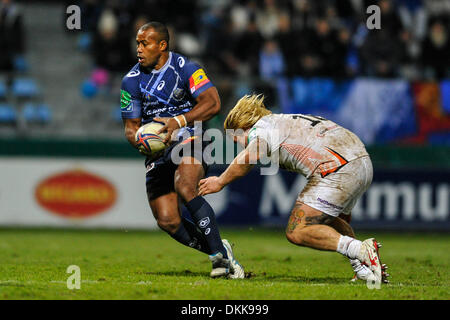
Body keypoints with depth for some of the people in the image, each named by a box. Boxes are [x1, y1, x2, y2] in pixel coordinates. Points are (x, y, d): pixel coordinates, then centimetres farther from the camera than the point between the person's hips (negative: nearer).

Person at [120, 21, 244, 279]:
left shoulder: (185, 69, -6)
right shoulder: (132, 81, 5)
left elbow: (212, 103, -14)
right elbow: (131, 127, 9)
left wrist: (179, 121, -24)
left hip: (188, 140, -4)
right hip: (156, 153, 4)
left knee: (185, 189, -33)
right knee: (167, 221, -10)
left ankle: (221, 254, -28)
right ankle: (220, 252, 8)